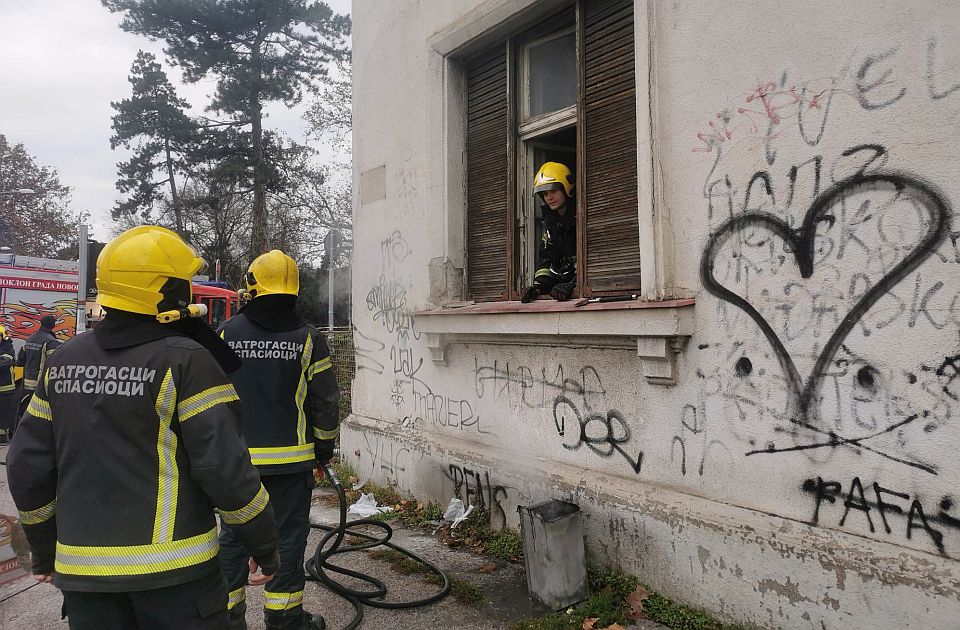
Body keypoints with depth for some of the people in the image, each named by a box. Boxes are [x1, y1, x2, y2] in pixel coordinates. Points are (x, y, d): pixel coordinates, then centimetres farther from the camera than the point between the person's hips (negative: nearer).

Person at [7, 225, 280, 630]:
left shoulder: (63, 361, 4)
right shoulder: (185, 360, -15)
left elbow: (27, 467, 8)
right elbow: (224, 468, -19)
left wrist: (43, 548, 21)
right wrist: (265, 546, -7)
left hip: (83, 569, 6)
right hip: (173, 570, -5)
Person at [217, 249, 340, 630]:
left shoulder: (226, 334, 1)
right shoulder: (306, 337, -4)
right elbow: (325, 401, -2)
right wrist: (324, 450, 9)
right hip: (291, 458, -2)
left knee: (234, 535, 15)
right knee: (288, 536, 8)